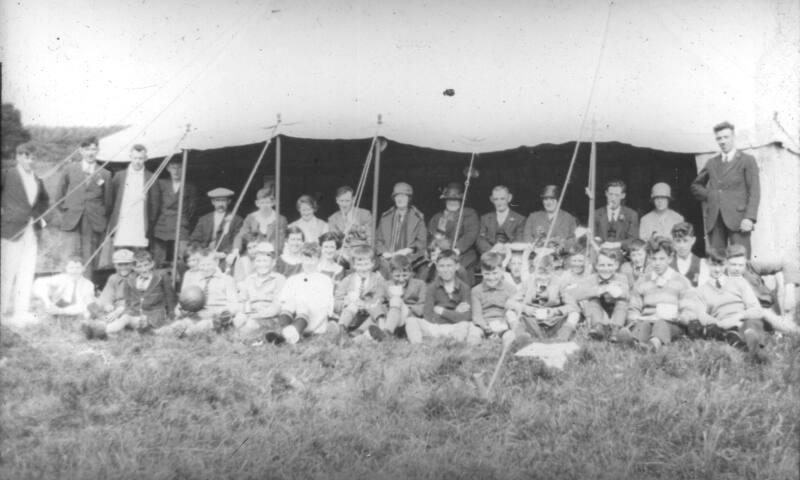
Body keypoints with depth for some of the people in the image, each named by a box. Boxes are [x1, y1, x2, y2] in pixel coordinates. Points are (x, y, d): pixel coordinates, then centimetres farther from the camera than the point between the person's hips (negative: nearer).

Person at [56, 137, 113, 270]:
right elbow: (60, 193, 16)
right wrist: (64, 209, 10)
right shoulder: (70, 169, 9)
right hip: (73, 221, 0)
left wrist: (103, 216, 9)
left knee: (89, 258, -1)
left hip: (94, 223, 0)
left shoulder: (105, 174, 7)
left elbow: (108, 200, 12)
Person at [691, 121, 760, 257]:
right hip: (714, 220, 4)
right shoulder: (711, 163, 19)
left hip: (737, 218, -4)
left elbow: (754, 191, -1)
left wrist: (749, 218, -13)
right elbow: (695, 185, 31)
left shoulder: (747, 161, 7)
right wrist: (708, 195, 9)